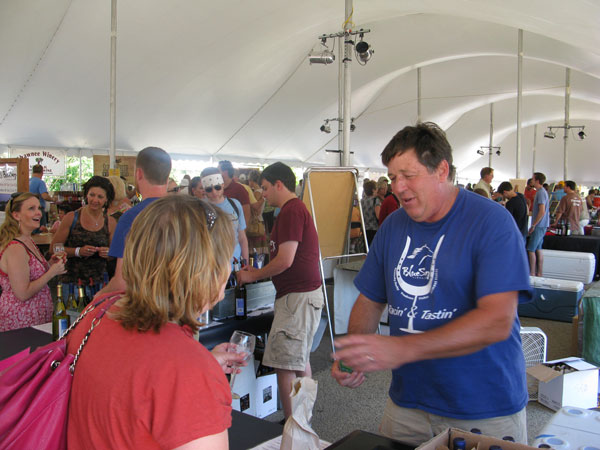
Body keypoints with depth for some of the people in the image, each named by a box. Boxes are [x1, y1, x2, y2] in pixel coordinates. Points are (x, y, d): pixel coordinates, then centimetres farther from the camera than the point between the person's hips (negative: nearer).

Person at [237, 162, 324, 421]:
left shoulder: (291, 211, -15)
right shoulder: (297, 208, 18)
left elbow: (285, 261, -20)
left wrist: (253, 276, -7)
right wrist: (259, 271, 16)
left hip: (297, 296, -11)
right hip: (306, 293, 11)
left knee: (285, 363, -5)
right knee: (300, 359, 19)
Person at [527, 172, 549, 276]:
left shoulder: (541, 193, -16)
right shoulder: (543, 191, 15)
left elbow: (542, 212, -22)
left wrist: (533, 225, -19)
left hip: (539, 226, -10)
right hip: (541, 225, 10)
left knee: (531, 249, -6)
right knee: (538, 249, 12)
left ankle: (532, 274, -2)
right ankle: (539, 273, 16)